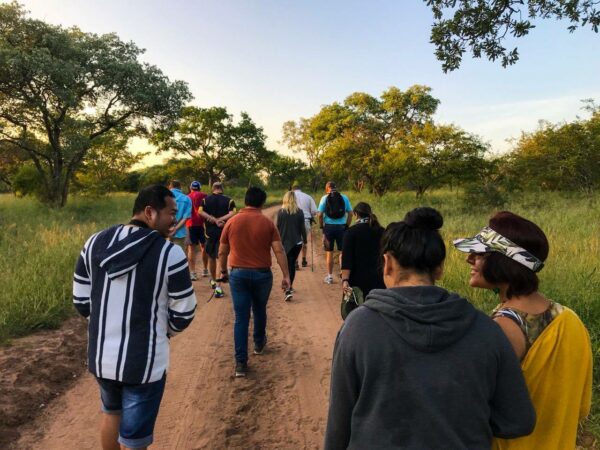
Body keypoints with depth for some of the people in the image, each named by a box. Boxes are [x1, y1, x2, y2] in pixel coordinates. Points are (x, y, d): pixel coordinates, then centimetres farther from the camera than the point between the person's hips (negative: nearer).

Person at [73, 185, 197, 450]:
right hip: (144, 363, -5)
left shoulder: (95, 243, -4)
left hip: (99, 356, 6)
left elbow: (82, 303, 3)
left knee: (112, 412, 32)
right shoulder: (170, 254, -19)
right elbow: (183, 314, -11)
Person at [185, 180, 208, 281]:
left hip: (190, 224, 0)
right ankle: (205, 270, 21)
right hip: (202, 223, 0)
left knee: (191, 248, 2)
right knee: (204, 246, 14)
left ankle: (193, 272, -6)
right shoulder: (203, 196, 4)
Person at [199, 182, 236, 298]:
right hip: (224, 232, -2)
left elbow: (200, 212, -13)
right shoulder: (229, 200, -2)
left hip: (210, 232, 2)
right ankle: (218, 286, -9)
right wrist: (220, 219, -18)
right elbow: (232, 214, -17)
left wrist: (213, 219, -16)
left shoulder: (206, 200, 2)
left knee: (211, 258, 18)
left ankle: (213, 281, 35)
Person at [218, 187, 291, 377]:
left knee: (241, 317, 3)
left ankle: (241, 362, 2)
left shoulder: (232, 222, -2)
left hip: (238, 274, 0)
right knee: (259, 310, 23)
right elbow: (279, 250, -9)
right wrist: (286, 275, -5)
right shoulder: (267, 222, -4)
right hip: (262, 274, 0)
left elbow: (222, 252, 4)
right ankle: (259, 343, 44)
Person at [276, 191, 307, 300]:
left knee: (288, 265, 1)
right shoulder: (299, 212, -2)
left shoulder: (281, 212, -5)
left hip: (285, 242, -2)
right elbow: (302, 227, 0)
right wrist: (304, 240, 12)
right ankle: (290, 286, 28)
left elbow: (278, 227, -1)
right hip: (297, 242, 2)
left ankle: (289, 290, -12)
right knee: (292, 264, 17)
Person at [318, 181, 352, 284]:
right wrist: (347, 226, 9)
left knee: (329, 252, 8)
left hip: (329, 226, -1)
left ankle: (330, 276, 14)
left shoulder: (325, 198, -1)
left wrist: (321, 227, 4)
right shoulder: (344, 198, 4)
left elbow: (320, 215, -6)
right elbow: (350, 213, 2)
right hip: (341, 226, 1)